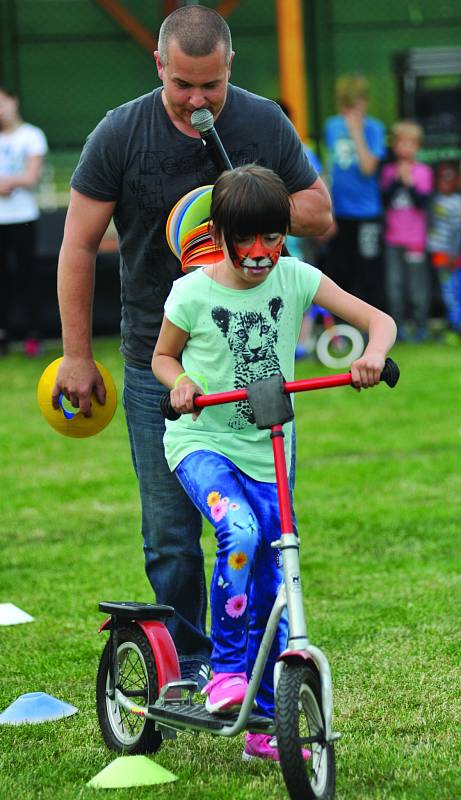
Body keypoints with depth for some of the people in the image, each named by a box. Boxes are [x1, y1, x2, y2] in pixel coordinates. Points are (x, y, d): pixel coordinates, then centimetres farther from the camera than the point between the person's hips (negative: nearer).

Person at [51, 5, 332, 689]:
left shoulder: (265, 125, 0)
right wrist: (77, 356, 1)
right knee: (170, 531, 3)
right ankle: (186, 662, 17)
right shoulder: (120, 135, -5)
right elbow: (79, 244, 1)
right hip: (157, 361, -1)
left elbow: (320, 213, 9)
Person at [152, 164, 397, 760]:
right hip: (202, 442, -3)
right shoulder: (192, 293, -9)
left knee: (271, 588, 5)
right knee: (239, 532, -32)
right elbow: (163, 357, 7)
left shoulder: (295, 279, -4)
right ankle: (226, 667, -15)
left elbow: (378, 319, -5)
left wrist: (372, 353, -26)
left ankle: (266, 725, 18)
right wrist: (180, 383, -15)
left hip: (268, 453, 3)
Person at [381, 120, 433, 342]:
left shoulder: (423, 171, 1)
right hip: (392, 238, 2)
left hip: (415, 239, -2)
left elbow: (423, 202, -7)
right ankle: (397, 326, 9)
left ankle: (420, 326, 6)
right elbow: (384, 200, -3)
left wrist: (409, 183, -17)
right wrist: (397, 180, -12)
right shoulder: (388, 171, 7)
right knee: (394, 284, 2)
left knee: (417, 285, -2)